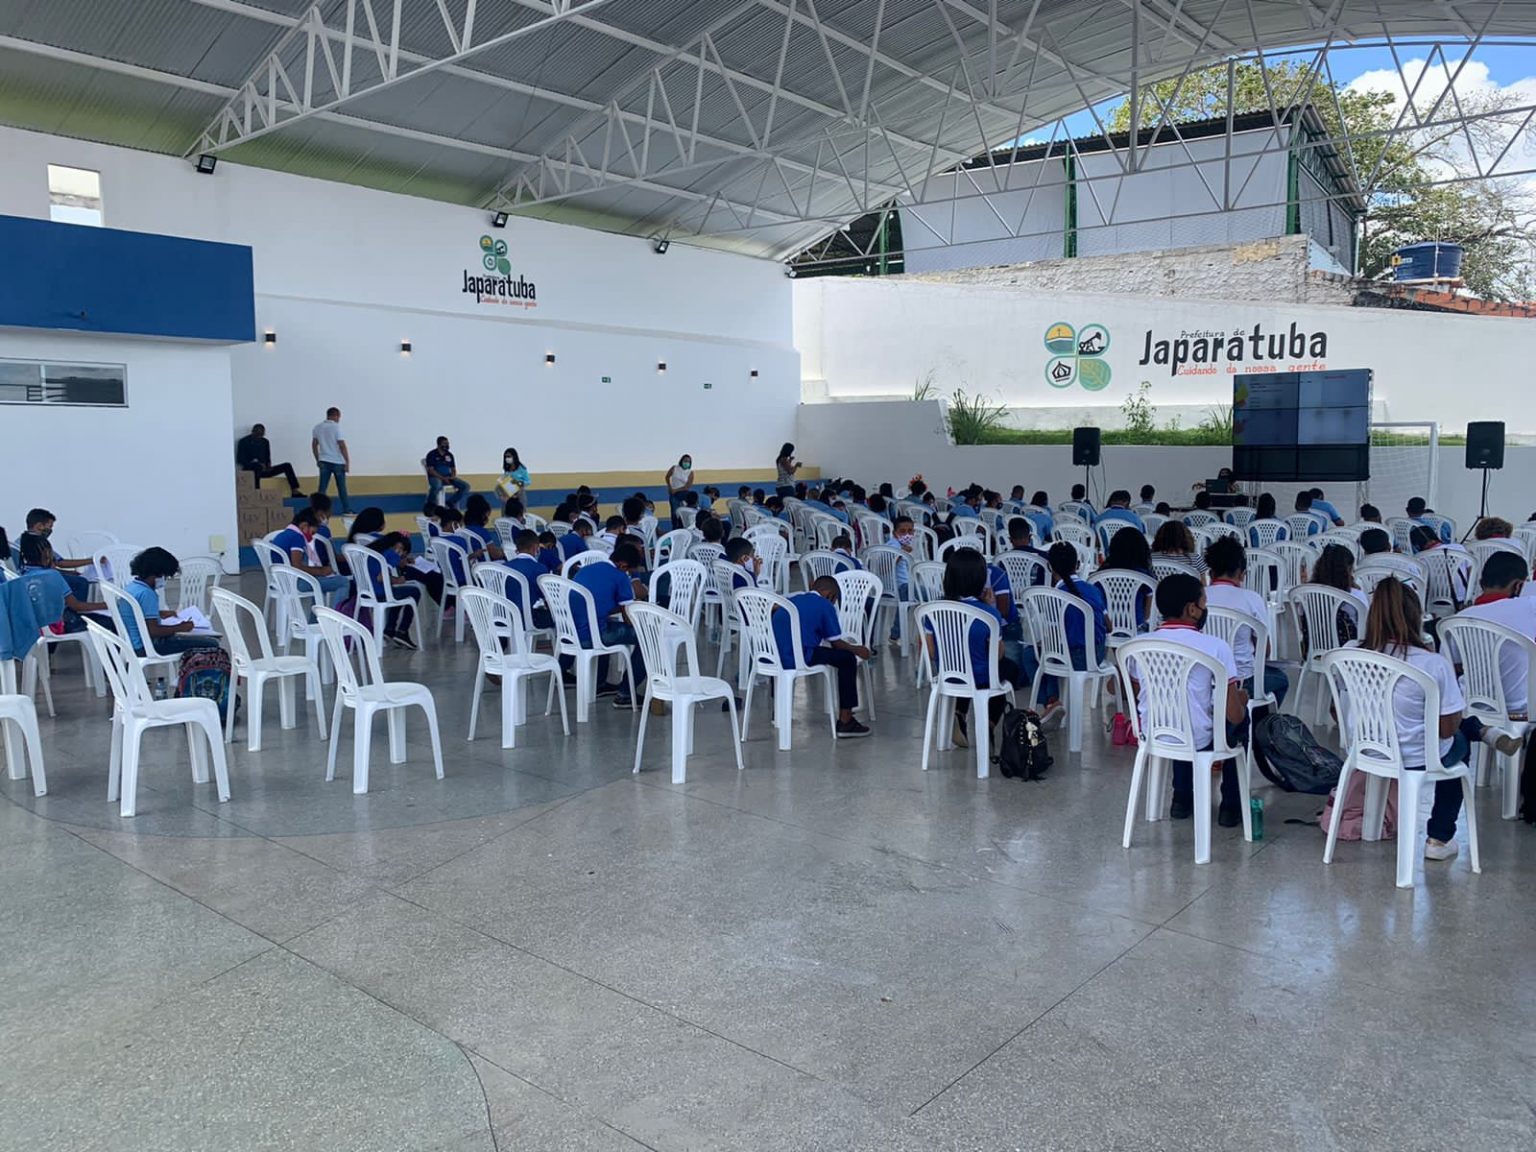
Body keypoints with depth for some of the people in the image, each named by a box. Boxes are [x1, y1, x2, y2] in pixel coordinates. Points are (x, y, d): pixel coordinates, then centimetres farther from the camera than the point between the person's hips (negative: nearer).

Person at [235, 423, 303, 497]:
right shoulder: (244, 441, -1)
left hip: (263, 469, 6)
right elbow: (240, 459, -7)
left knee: (287, 465, -8)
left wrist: (268, 465, -4)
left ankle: (295, 491, -21)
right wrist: (258, 464, -18)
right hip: (250, 469, -6)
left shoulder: (265, 442, 15)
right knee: (258, 467, -41)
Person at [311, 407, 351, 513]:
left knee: (322, 487, 2)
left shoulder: (317, 427, 7)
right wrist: (347, 461, -8)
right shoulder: (336, 427, -10)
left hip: (324, 461, 4)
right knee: (341, 487, 6)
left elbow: (314, 445, 12)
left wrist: (318, 460, 20)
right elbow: (342, 445, -13)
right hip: (337, 462, -4)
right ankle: (346, 510, 11)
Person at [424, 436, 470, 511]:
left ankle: (451, 502, 0)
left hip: (448, 477, 6)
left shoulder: (449, 455, 11)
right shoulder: (432, 455, -6)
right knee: (437, 486, -42)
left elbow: (453, 469, 15)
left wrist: (453, 477, -8)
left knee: (466, 486, -14)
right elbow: (431, 470, -13)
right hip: (436, 477, -6)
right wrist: (443, 478, -22)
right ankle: (430, 506, -18)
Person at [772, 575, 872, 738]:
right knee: (847, 659, 7)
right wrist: (856, 649, 22)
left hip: (771, 657, 7)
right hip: (795, 658, -7)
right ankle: (845, 722, 7)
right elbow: (836, 643, 5)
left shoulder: (793, 599, 23)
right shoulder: (825, 606, 4)